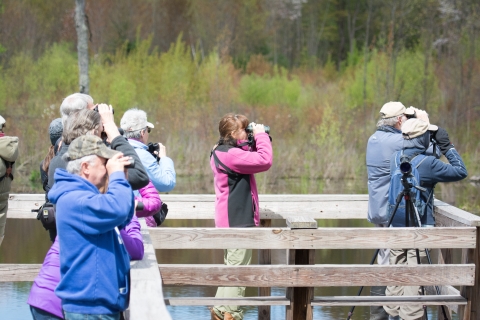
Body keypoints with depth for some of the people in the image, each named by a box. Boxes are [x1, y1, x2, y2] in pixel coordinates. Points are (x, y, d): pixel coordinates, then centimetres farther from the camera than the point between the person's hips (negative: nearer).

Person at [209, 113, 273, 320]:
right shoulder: (231, 155, -20)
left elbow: (253, 159, 20)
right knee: (238, 267, -7)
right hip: (237, 221, -11)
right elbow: (265, 161, -27)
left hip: (233, 220, 11)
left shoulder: (223, 153, 13)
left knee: (233, 266, 17)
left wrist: (257, 141, 6)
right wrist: (261, 136, -14)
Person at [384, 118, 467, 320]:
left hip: (396, 225, 6)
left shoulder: (395, 158, 3)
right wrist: (447, 147, -3)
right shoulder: (427, 163, -17)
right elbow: (460, 172, -8)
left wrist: (435, 149, 17)